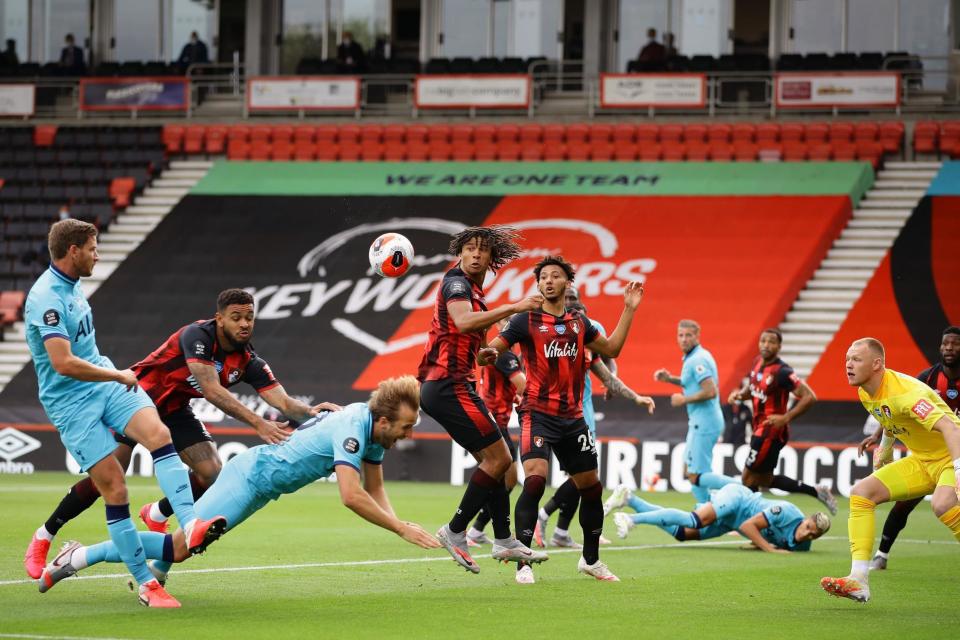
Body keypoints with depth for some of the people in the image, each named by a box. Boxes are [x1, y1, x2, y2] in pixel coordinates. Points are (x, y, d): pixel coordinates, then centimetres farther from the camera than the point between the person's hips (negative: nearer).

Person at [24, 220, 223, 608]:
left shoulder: (71, 285, 11)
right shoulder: (47, 298, -20)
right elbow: (63, 363, -29)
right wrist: (119, 376, -17)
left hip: (105, 384, 7)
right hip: (71, 402, -7)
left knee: (157, 433, -21)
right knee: (115, 488, -11)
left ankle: (190, 525, -35)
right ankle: (144, 583, -2)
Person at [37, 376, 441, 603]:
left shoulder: (374, 426, 2)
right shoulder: (352, 430, -26)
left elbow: (374, 490, 13)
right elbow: (351, 497, -35)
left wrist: (396, 523, -4)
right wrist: (401, 529, -30)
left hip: (259, 476, 9)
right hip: (252, 477, -9)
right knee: (180, 546, -11)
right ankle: (79, 558, -5)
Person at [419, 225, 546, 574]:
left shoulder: (469, 287, 20)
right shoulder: (456, 282, -12)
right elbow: (463, 322, -32)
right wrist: (513, 307, -33)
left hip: (447, 387, 10)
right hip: (449, 385, -10)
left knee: (493, 460, 12)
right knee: (498, 457, -10)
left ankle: (504, 541, 16)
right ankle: (455, 532, -5)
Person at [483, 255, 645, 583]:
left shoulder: (579, 322, 11)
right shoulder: (526, 320, -4)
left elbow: (611, 349, 21)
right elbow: (490, 349, -7)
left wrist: (629, 310, 17)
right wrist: (488, 353, -31)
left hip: (572, 417, 6)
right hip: (538, 414, -5)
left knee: (591, 487, 12)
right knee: (535, 480, -23)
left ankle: (590, 559, 31)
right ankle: (523, 564, -18)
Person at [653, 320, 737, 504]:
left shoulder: (697, 360, -17)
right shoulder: (692, 358, 13)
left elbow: (710, 392, -26)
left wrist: (684, 400, -15)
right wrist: (669, 378, 18)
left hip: (704, 423, -10)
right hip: (700, 422, 10)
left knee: (696, 477, -10)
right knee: (689, 472, 18)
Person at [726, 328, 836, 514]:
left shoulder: (782, 372, -21)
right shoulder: (758, 363, 4)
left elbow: (809, 397, -24)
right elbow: (752, 387, 23)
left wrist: (785, 418, -28)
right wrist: (739, 394, 1)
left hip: (771, 431, -9)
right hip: (760, 429, 9)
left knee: (749, 478, -2)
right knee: (765, 480, 17)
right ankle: (817, 492, 24)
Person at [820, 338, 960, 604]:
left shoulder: (905, 391, -29)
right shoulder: (865, 394, -1)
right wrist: (885, 450, 29)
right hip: (921, 460, 9)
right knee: (861, 492, -4)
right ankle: (858, 582, -9)